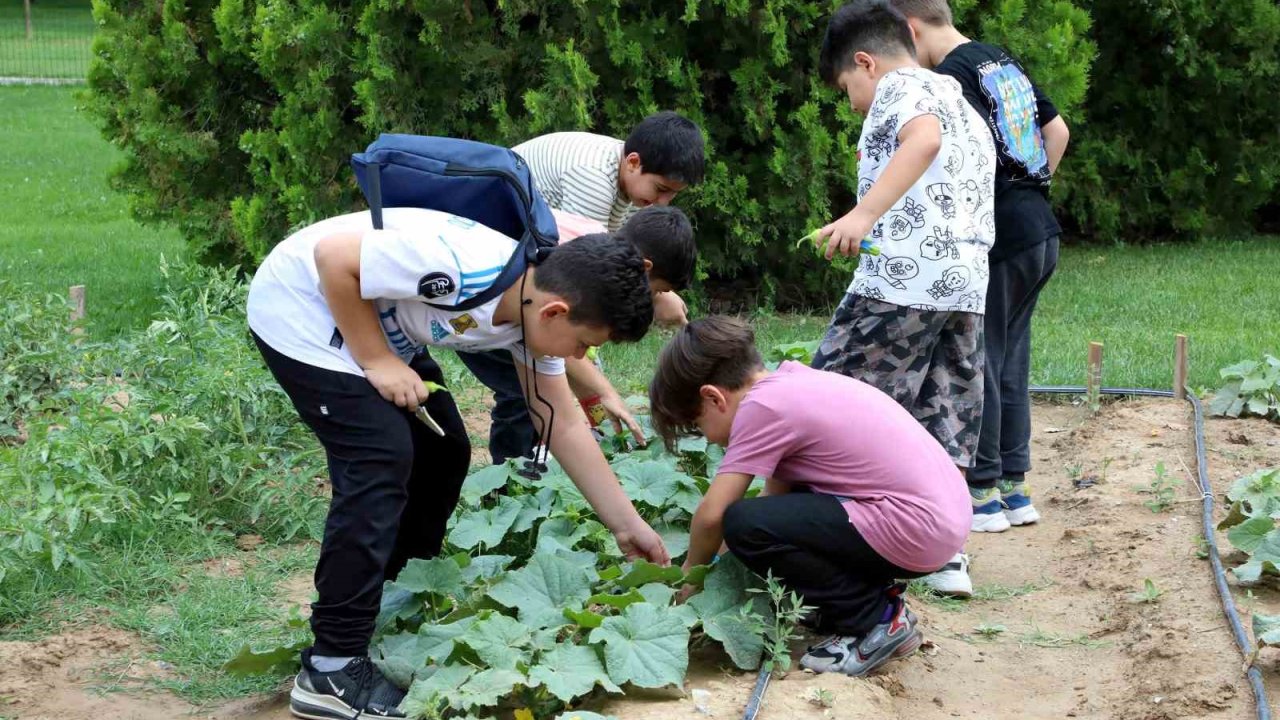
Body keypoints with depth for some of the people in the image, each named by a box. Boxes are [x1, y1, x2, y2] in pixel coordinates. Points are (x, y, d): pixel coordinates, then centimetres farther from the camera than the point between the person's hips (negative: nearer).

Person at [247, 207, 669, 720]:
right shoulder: (460, 270, -35)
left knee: (443, 452, 9)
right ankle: (333, 670, -14)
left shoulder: (536, 312, -6)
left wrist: (628, 525, 5)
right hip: (302, 310, -9)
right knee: (380, 461, -17)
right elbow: (333, 257, -28)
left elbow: (564, 427, 4)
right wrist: (376, 361, -22)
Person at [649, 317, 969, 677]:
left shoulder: (760, 406, -13)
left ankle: (876, 619, -3)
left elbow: (712, 515, -11)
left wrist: (689, 574, 7)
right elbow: (777, 490, 17)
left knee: (745, 525, -15)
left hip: (918, 532, -10)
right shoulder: (792, 382, 13)